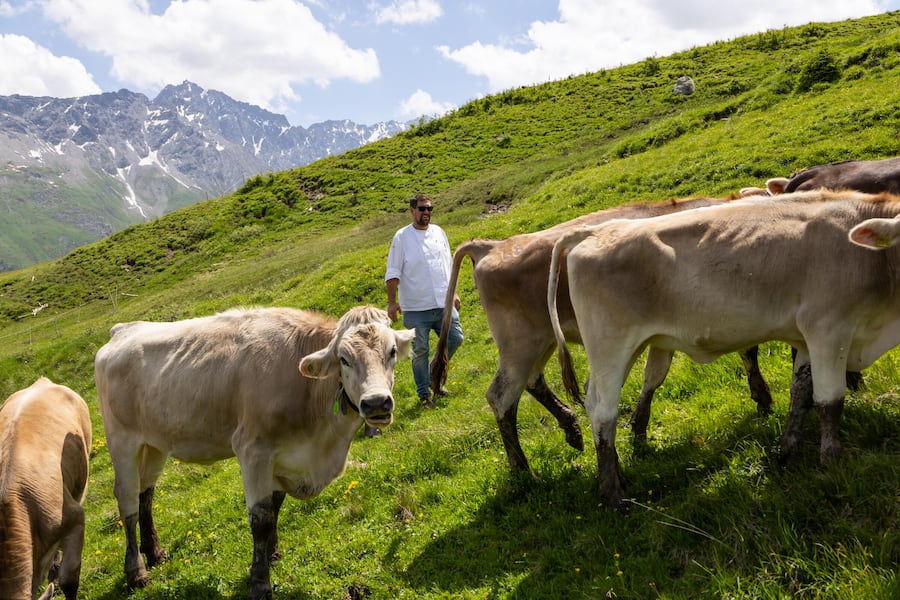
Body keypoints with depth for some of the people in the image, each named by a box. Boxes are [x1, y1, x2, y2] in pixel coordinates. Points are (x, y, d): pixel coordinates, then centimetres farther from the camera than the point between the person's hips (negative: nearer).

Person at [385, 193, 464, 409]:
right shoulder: (402, 237, -5)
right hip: (416, 308, -5)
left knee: (455, 338, 4)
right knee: (420, 350, 1)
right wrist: (392, 302, -11)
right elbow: (393, 273, -6)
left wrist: (453, 292, 17)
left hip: (443, 304, 5)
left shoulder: (439, 232, 10)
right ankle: (424, 393, 16)